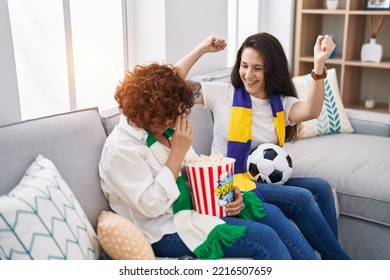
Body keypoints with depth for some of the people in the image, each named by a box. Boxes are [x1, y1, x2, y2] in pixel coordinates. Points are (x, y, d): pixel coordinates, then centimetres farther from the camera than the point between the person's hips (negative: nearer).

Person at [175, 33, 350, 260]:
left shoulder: (281, 103, 5)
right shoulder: (223, 94, -2)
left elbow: (311, 111, -18)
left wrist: (319, 65, -33)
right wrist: (202, 49, -12)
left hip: (266, 180, 5)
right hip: (230, 185, -5)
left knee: (320, 188, -17)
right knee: (302, 198, -21)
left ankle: (330, 256, -2)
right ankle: (340, 260, -3)